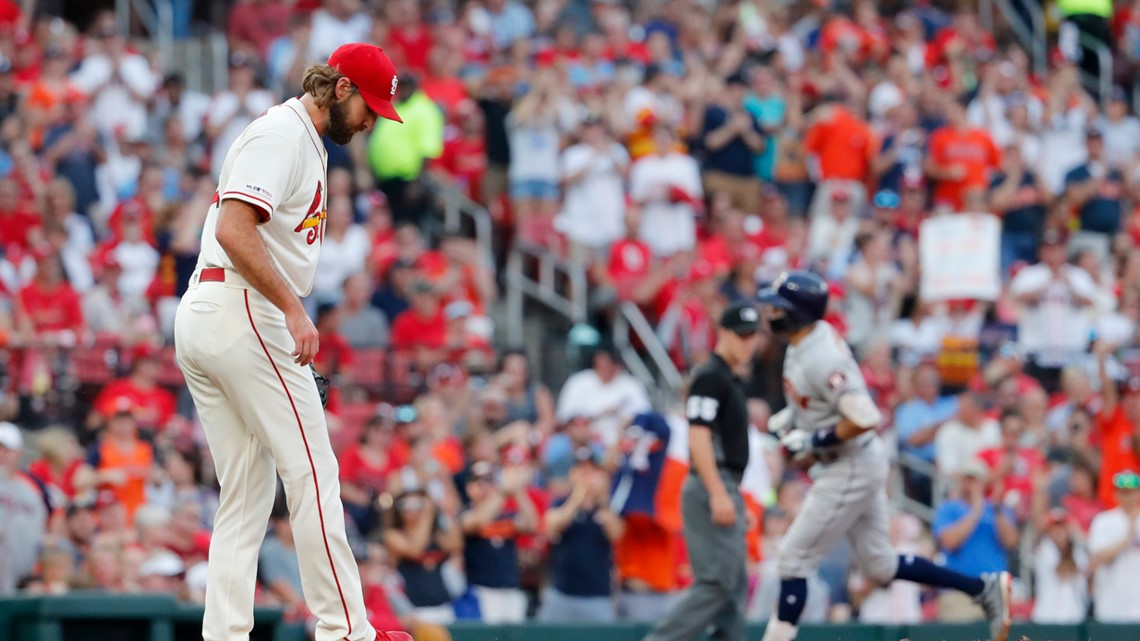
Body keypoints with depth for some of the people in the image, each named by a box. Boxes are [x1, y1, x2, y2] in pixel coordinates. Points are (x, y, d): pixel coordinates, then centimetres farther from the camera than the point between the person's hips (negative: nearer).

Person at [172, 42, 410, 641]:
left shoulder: (305, 141, 22)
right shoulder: (282, 134, -10)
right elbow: (233, 231, -22)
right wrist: (295, 311, -24)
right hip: (244, 315, -10)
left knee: (246, 492, 8)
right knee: (311, 472, -6)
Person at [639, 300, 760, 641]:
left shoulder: (731, 380, 19)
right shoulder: (710, 376, -10)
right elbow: (698, 437, -19)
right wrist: (718, 495, -25)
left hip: (725, 491, 10)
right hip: (713, 487, -10)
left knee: (733, 587, 7)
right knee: (717, 582, -15)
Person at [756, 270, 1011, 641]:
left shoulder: (821, 358, -26)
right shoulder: (808, 339, 3)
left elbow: (865, 418, -32)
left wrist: (812, 441, -23)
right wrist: (790, 418, 9)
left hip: (851, 468, -10)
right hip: (840, 467, 10)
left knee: (794, 559, -5)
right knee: (880, 566, 16)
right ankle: (985, 588, 19)